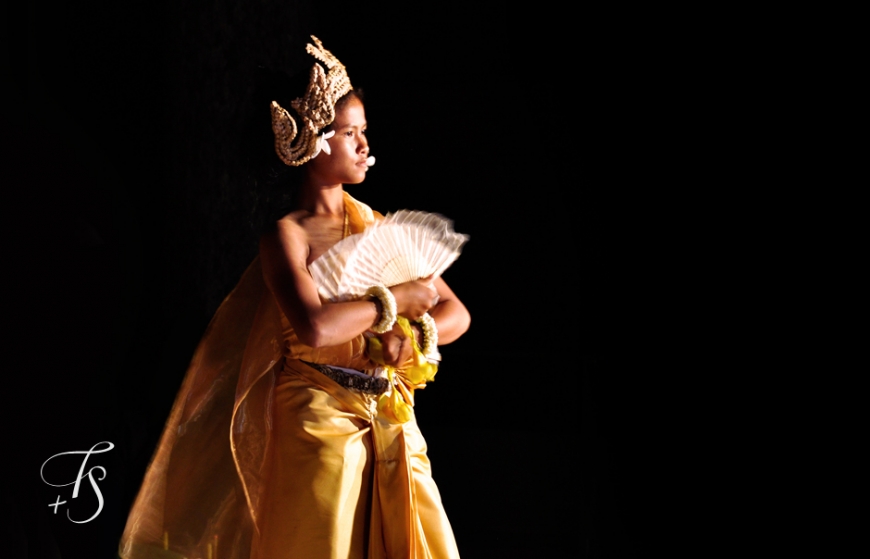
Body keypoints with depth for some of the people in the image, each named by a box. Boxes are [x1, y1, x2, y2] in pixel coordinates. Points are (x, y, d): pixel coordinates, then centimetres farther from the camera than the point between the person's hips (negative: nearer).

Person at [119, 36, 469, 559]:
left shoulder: (380, 227, 10)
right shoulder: (288, 233, -7)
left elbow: (455, 313, 12)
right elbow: (314, 327, -25)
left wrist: (415, 338, -9)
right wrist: (398, 300, -12)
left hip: (393, 424, 6)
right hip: (318, 421, -6)